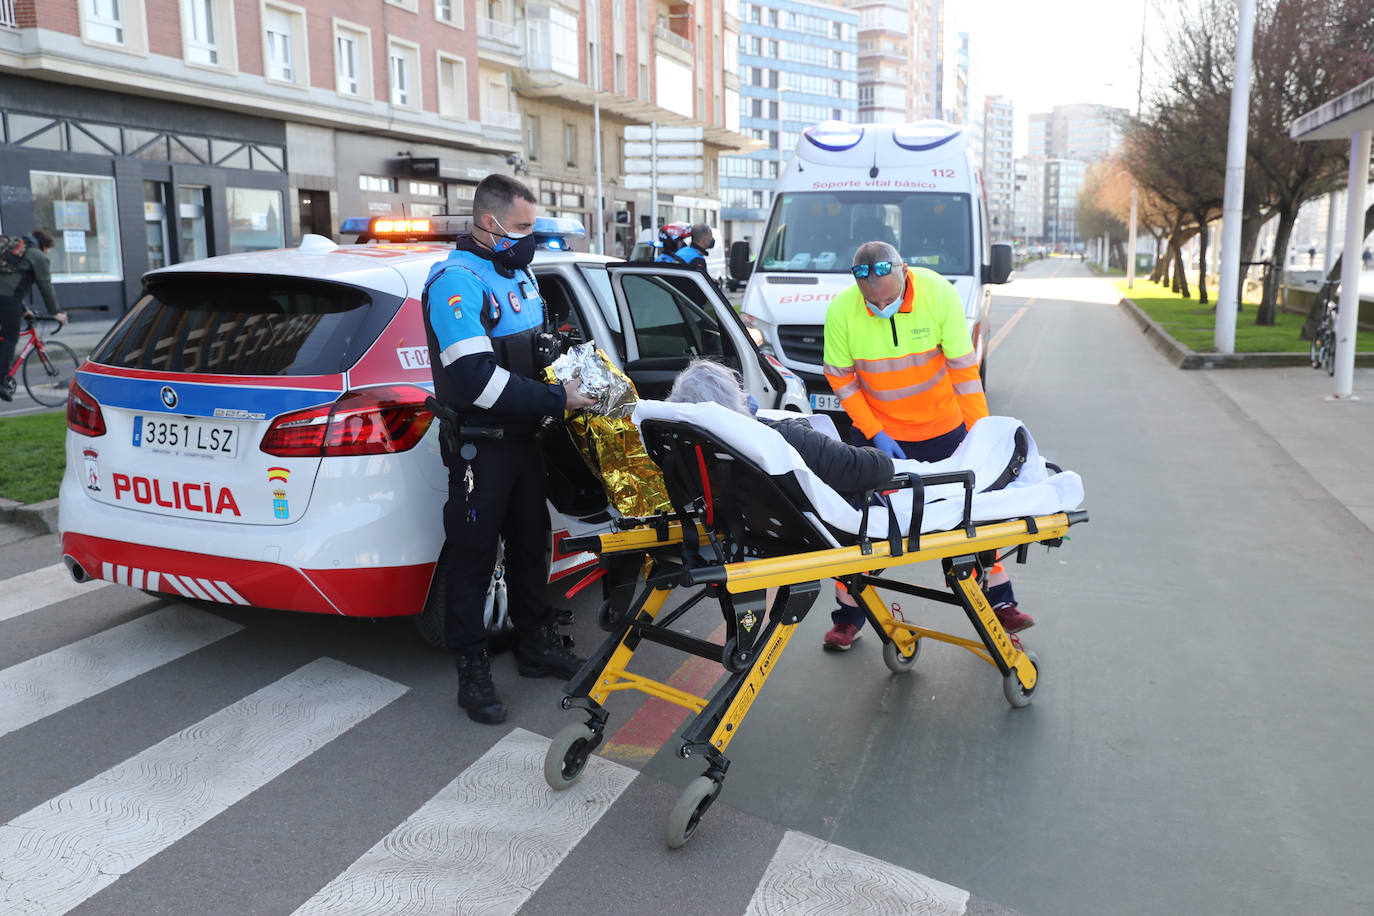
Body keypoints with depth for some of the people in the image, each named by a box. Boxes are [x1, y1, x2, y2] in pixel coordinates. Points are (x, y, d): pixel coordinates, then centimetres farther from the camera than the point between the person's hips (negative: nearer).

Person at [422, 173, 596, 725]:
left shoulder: (515, 270, 11)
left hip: (522, 436, 9)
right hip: (479, 446, -9)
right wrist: (557, 400, -24)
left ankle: (537, 644, 33)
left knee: (529, 544, 18)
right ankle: (472, 669, 13)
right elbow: (478, 378, -28)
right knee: (473, 555, 1)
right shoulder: (456, 281, -19)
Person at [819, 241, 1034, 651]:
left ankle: (998, 600, 28)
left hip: (943, 428, 0)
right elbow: (840, 378, -7)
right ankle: (850, 614, 17)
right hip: (876, 432, 0)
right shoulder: (841, 312, -19)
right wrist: (876, 433, -15)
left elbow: (964, 368, -14)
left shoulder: (939, 294, -20)